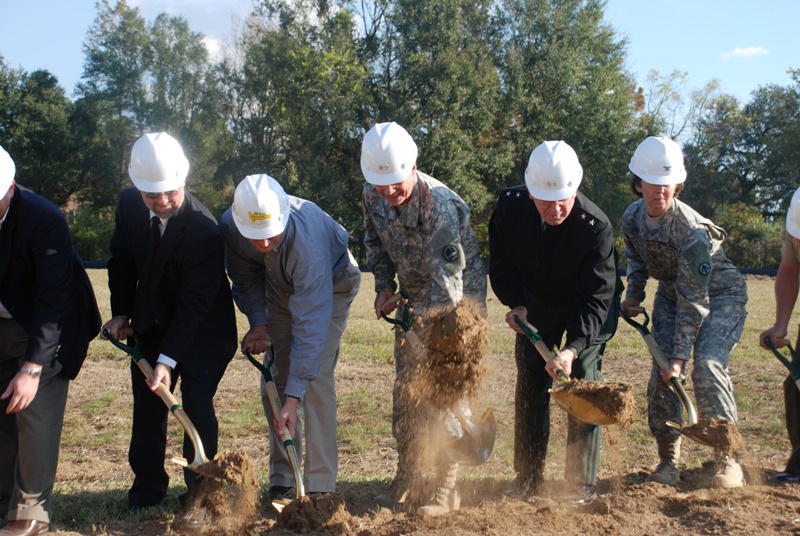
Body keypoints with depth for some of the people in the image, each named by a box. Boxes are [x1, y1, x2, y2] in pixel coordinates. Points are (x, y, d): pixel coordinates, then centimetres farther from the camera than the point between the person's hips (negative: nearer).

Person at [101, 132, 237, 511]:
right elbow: (121, 260, 7)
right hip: (151, 323, 6)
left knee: (197, 407, -7)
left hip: (201, 330, -5)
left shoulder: (204, 231, -30)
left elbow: (194, 303, -27)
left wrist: (168, 359, -30)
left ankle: (199, 489, 5)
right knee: (147, 406, 9)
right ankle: (147, 489, 21)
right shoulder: (128, 204, -10)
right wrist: (121, 313, 0)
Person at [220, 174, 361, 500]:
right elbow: (245, 278, -4)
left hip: (332, 283, -5)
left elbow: (310, 323, -45)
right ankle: (281, 481, 12)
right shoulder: (230, 226, -27)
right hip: (279, 286, 5)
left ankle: (320, 487, -13)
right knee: (273, 381, 2)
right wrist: (258, 322, -19)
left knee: (316, 379, -17)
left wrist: (294, 398, -46)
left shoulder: (307, 237, -44)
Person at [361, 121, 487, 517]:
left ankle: (447, 489, 1)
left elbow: (447, 280, -34)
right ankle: (405, 474, 23)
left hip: (458, 297, -7)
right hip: (414, 296, 7)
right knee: (404, 387, 8)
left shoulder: (440, 204, -31)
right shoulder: (373, 195, -9)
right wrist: (384, 285, 0)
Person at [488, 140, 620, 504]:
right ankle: (528, 475, 19)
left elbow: (595, 299, -34)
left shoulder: (595, 226, -35)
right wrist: (515, 304, -18)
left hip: (587, 312, -4)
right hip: (535, 305, 4)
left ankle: (582, 482, 2)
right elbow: (500, 261, -6)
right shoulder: (509, 207, -24)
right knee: (530, 386, 7)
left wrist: (573, 348, -46)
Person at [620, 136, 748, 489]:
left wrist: (680, 355, -30)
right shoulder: (632, 218, -11)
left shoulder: (690, 229, -31)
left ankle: (728, 460, -12)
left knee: (707, 366, -24)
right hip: (671, 293, 6)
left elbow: (693, 301, -29)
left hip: (720, 293, -6)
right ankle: (668, 460, 6)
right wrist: (634, 295, -2)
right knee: (661, 374, -6)